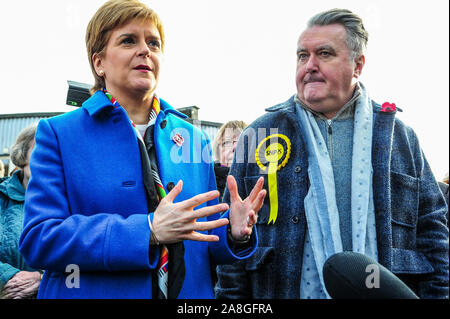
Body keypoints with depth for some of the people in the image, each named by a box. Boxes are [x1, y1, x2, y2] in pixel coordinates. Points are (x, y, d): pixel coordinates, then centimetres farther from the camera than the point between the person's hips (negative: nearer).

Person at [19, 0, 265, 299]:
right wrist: (148, 231, -25)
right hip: (94, 291, -3)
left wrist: (233, 232, -16)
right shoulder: (59, 133, -6)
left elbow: (206, 244, 7)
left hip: (190, 294, 3)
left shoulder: (195, 138, 4)